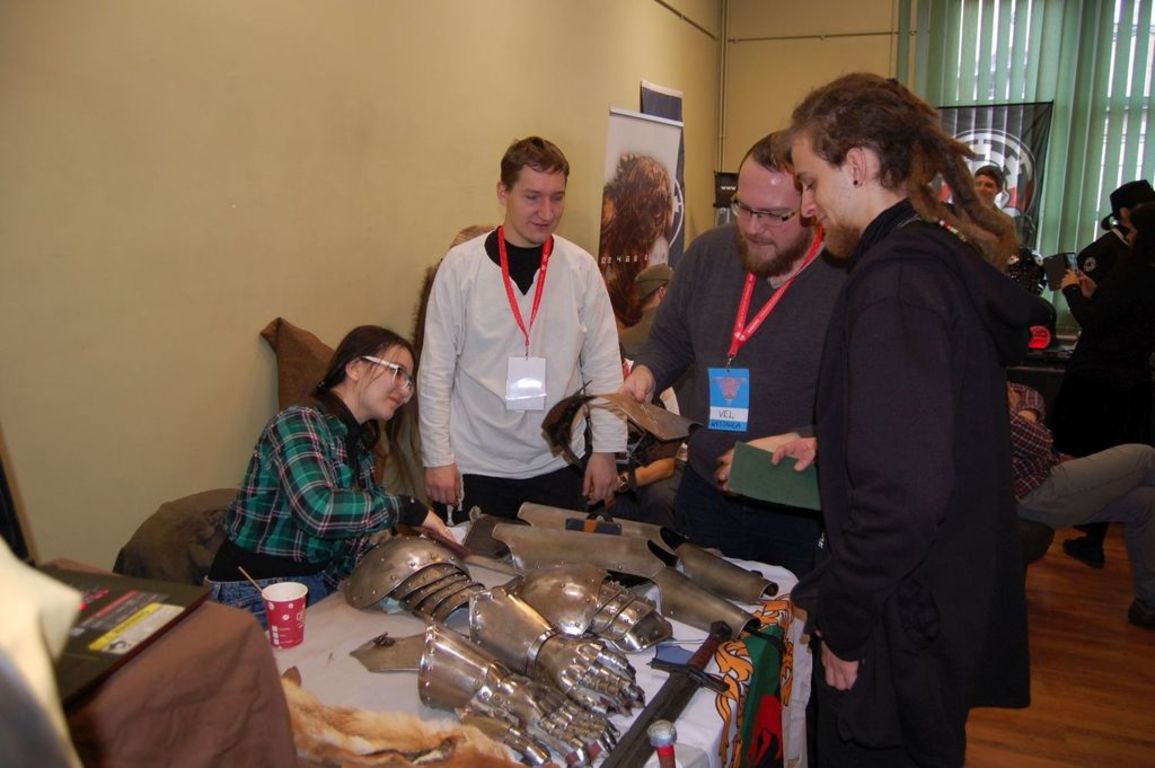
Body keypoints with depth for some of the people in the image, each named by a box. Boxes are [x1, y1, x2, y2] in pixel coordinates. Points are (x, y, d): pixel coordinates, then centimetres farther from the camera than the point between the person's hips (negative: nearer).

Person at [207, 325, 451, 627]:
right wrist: (408, 509, -24)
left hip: (319, 583, 8)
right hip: (257, 589, -8)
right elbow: (318, 510, -32)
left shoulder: (359, 442, 11)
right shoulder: (299, 423, -15)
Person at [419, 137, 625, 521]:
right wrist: (438, 457, -6)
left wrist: (605, 449, -1)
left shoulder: (581, 268, -2)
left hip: (559, 464, 2)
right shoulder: (461, 265, -7)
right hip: (477, 466, -1)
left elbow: (603, 367, 1)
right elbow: (436, 369, -4)